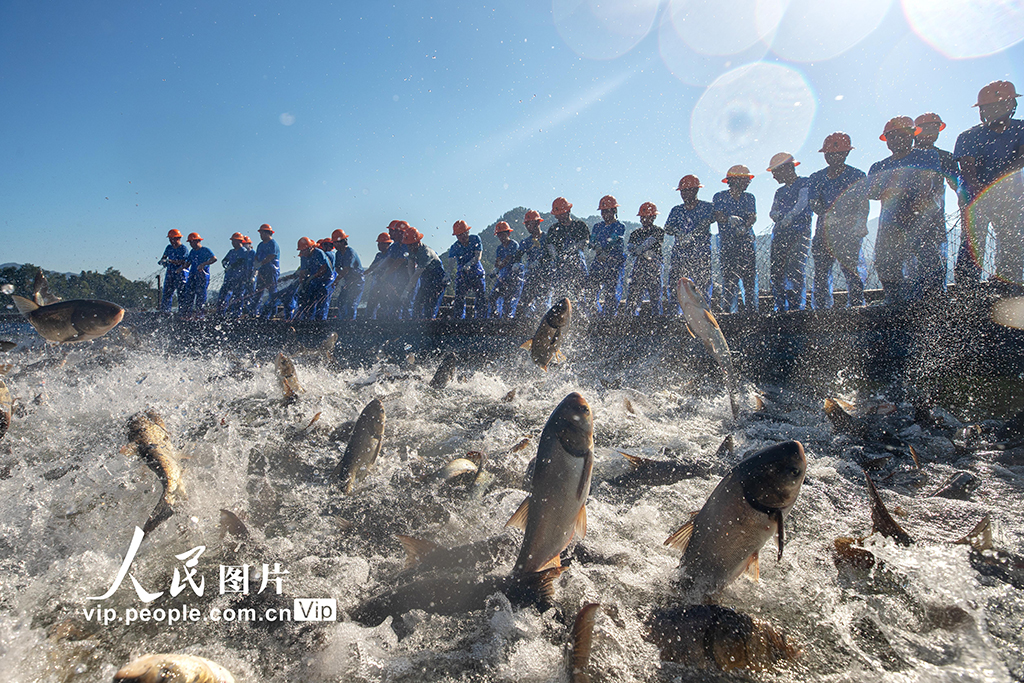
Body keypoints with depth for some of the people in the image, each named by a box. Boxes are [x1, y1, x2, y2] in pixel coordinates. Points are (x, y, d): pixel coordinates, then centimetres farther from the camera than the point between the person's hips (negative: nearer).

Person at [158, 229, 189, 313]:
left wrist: (169, 261, -23)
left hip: (181, 272, -6)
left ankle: (182, 311, -2)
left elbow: (182, 262, -16)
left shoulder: (183, 249, -8)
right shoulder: (169, 248, 13)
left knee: (181, 293, -6)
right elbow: (164, 257, 15)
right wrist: (162, 261, -8)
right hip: (170, 273, 7)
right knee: (166, 293, 6)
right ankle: (164, 311, 11)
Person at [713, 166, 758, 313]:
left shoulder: (749, 198, 16)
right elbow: (718, 216, -8)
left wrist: (744, 227, -19)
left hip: (747, 241, 3)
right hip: (728, 242, -3)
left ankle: (751, 309, 2)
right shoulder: (720, 197, 6)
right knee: (729, 277, -8)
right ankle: (728, 310, -4)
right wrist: (731, 220, -29)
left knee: (750, 276, -2)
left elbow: (753, 217, 3)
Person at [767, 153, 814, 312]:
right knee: (776, 271, -2)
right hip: (780, 234, 6)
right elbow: (772, 212, 17)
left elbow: (802, 203, -13)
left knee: (794, 271, -15)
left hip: (799, 233, -6)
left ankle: (795, 306, -12)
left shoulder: (805, 183, 4)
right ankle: (780, 308, 3)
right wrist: (776, 214, -7)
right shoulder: (780, 191, 26)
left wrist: (788, 217, -29)